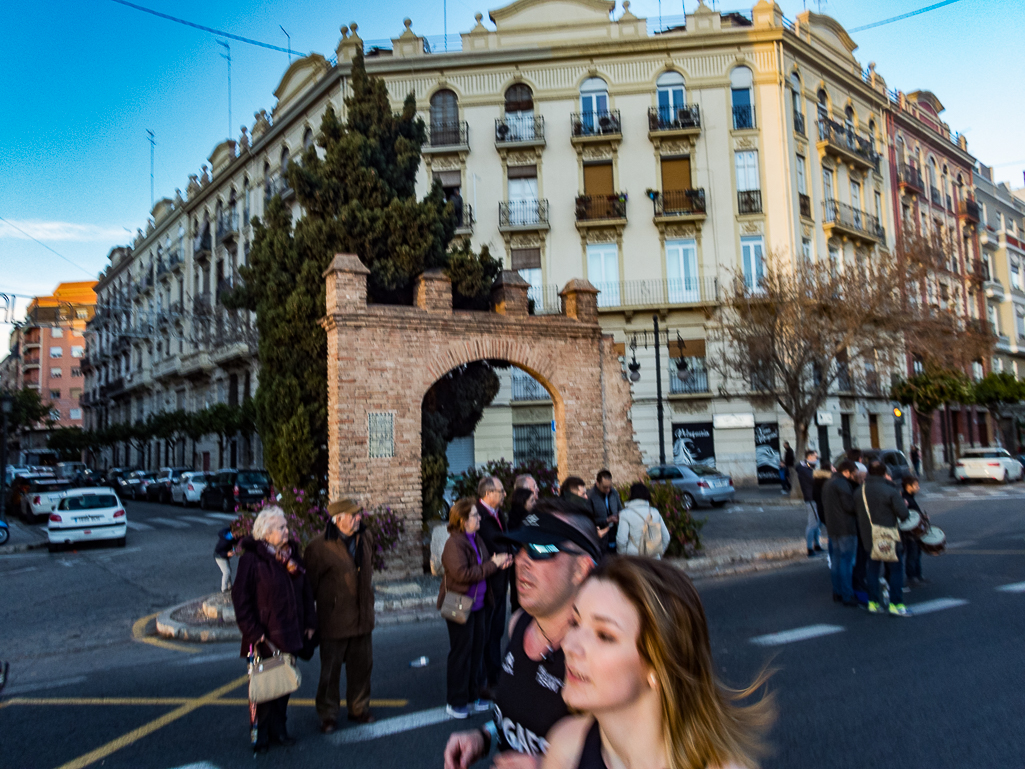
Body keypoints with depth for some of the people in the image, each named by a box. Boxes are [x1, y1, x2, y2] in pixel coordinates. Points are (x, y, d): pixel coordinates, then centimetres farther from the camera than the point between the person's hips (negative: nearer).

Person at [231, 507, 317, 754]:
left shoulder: (291, 554, 7)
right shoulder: (251, 559, -12)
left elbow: (305, 591, 12)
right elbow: (240, 598, -12)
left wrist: (309, 622, 8)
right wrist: (253, 632, -15)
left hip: (289, 635, 6)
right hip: (264, 638, -5)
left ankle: (278, 729, 30)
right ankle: (259, 736, 21)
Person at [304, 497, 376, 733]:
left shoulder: (365, 538, 3)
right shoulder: (319, 546, -16)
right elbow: (310, 583, -8)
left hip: (362, 617, 6)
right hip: (334, 620, -5)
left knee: (362, 665, 15)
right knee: (330, 669, 8)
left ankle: (359, 708, 33)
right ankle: (328, 715, 25)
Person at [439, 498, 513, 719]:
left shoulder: (476, 539, 7)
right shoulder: (454, 543, -19)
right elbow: (462, 574, -28)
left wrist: (499, 563, -4)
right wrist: (493, 564, -22)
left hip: (477, 603, 8)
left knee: (476, 650, 14)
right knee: (461, 653, 3)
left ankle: (472, 696, 29)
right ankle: (455, 702, 18)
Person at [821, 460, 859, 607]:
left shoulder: (828, 483, 16)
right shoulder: (842, 484, -15)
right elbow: (849, 505, -19)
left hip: (832, 527, 9)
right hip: (845, 528, -9)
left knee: (836, 561, 15)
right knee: (846, 562, -5)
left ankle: (837, 592, 23)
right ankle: (847, 596, -2)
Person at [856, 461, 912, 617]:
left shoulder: (859, 492, 3)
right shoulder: (890, 491, -14)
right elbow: (903, 514, -13)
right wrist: (903, 504, 7)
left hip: (868, 537, 5)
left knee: (873, 568, 14)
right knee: (896, 568, 5)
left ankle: (873, 602, 16)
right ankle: (896, 604, 4)